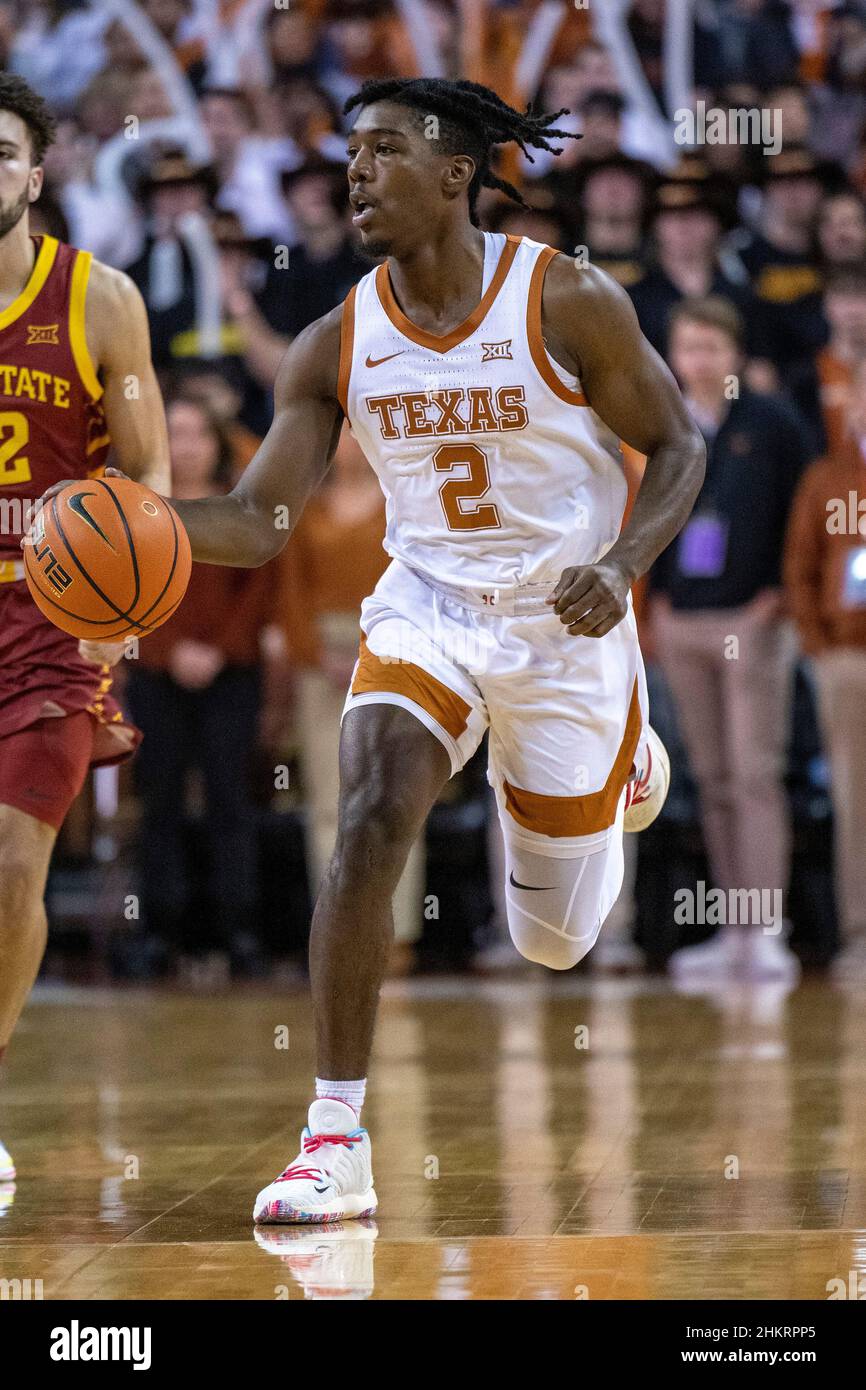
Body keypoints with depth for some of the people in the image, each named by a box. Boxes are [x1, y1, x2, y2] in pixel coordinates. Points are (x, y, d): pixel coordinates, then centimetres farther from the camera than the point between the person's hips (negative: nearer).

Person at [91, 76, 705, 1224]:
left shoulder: (569, 301, -16)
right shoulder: (337, 345, -7)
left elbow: (677, 449, -6)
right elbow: (260, 523, -8)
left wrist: (622, 566, -25)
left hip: (566, 626, -2)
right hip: (425, 611, 2)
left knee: (555, 943, 10)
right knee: (371, 819, -27)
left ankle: (625, 762, 46)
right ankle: (337, 1145, -22)